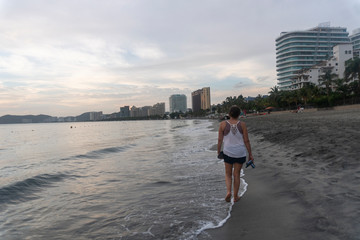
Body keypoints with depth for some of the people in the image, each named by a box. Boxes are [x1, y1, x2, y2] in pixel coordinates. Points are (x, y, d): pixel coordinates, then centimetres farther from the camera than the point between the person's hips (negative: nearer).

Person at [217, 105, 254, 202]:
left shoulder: (223, 124, -9)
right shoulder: (242, 124, -8)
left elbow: (220, 139, -5)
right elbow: (246, 141, -6)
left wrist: (218, 151, 8)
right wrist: (250, 154, 2)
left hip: (228, 152, 0)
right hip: (240, 153, 0)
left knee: (228, 174, 16)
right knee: (237, 174, 14)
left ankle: (228, 191, -4)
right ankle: (235, 196, 21)